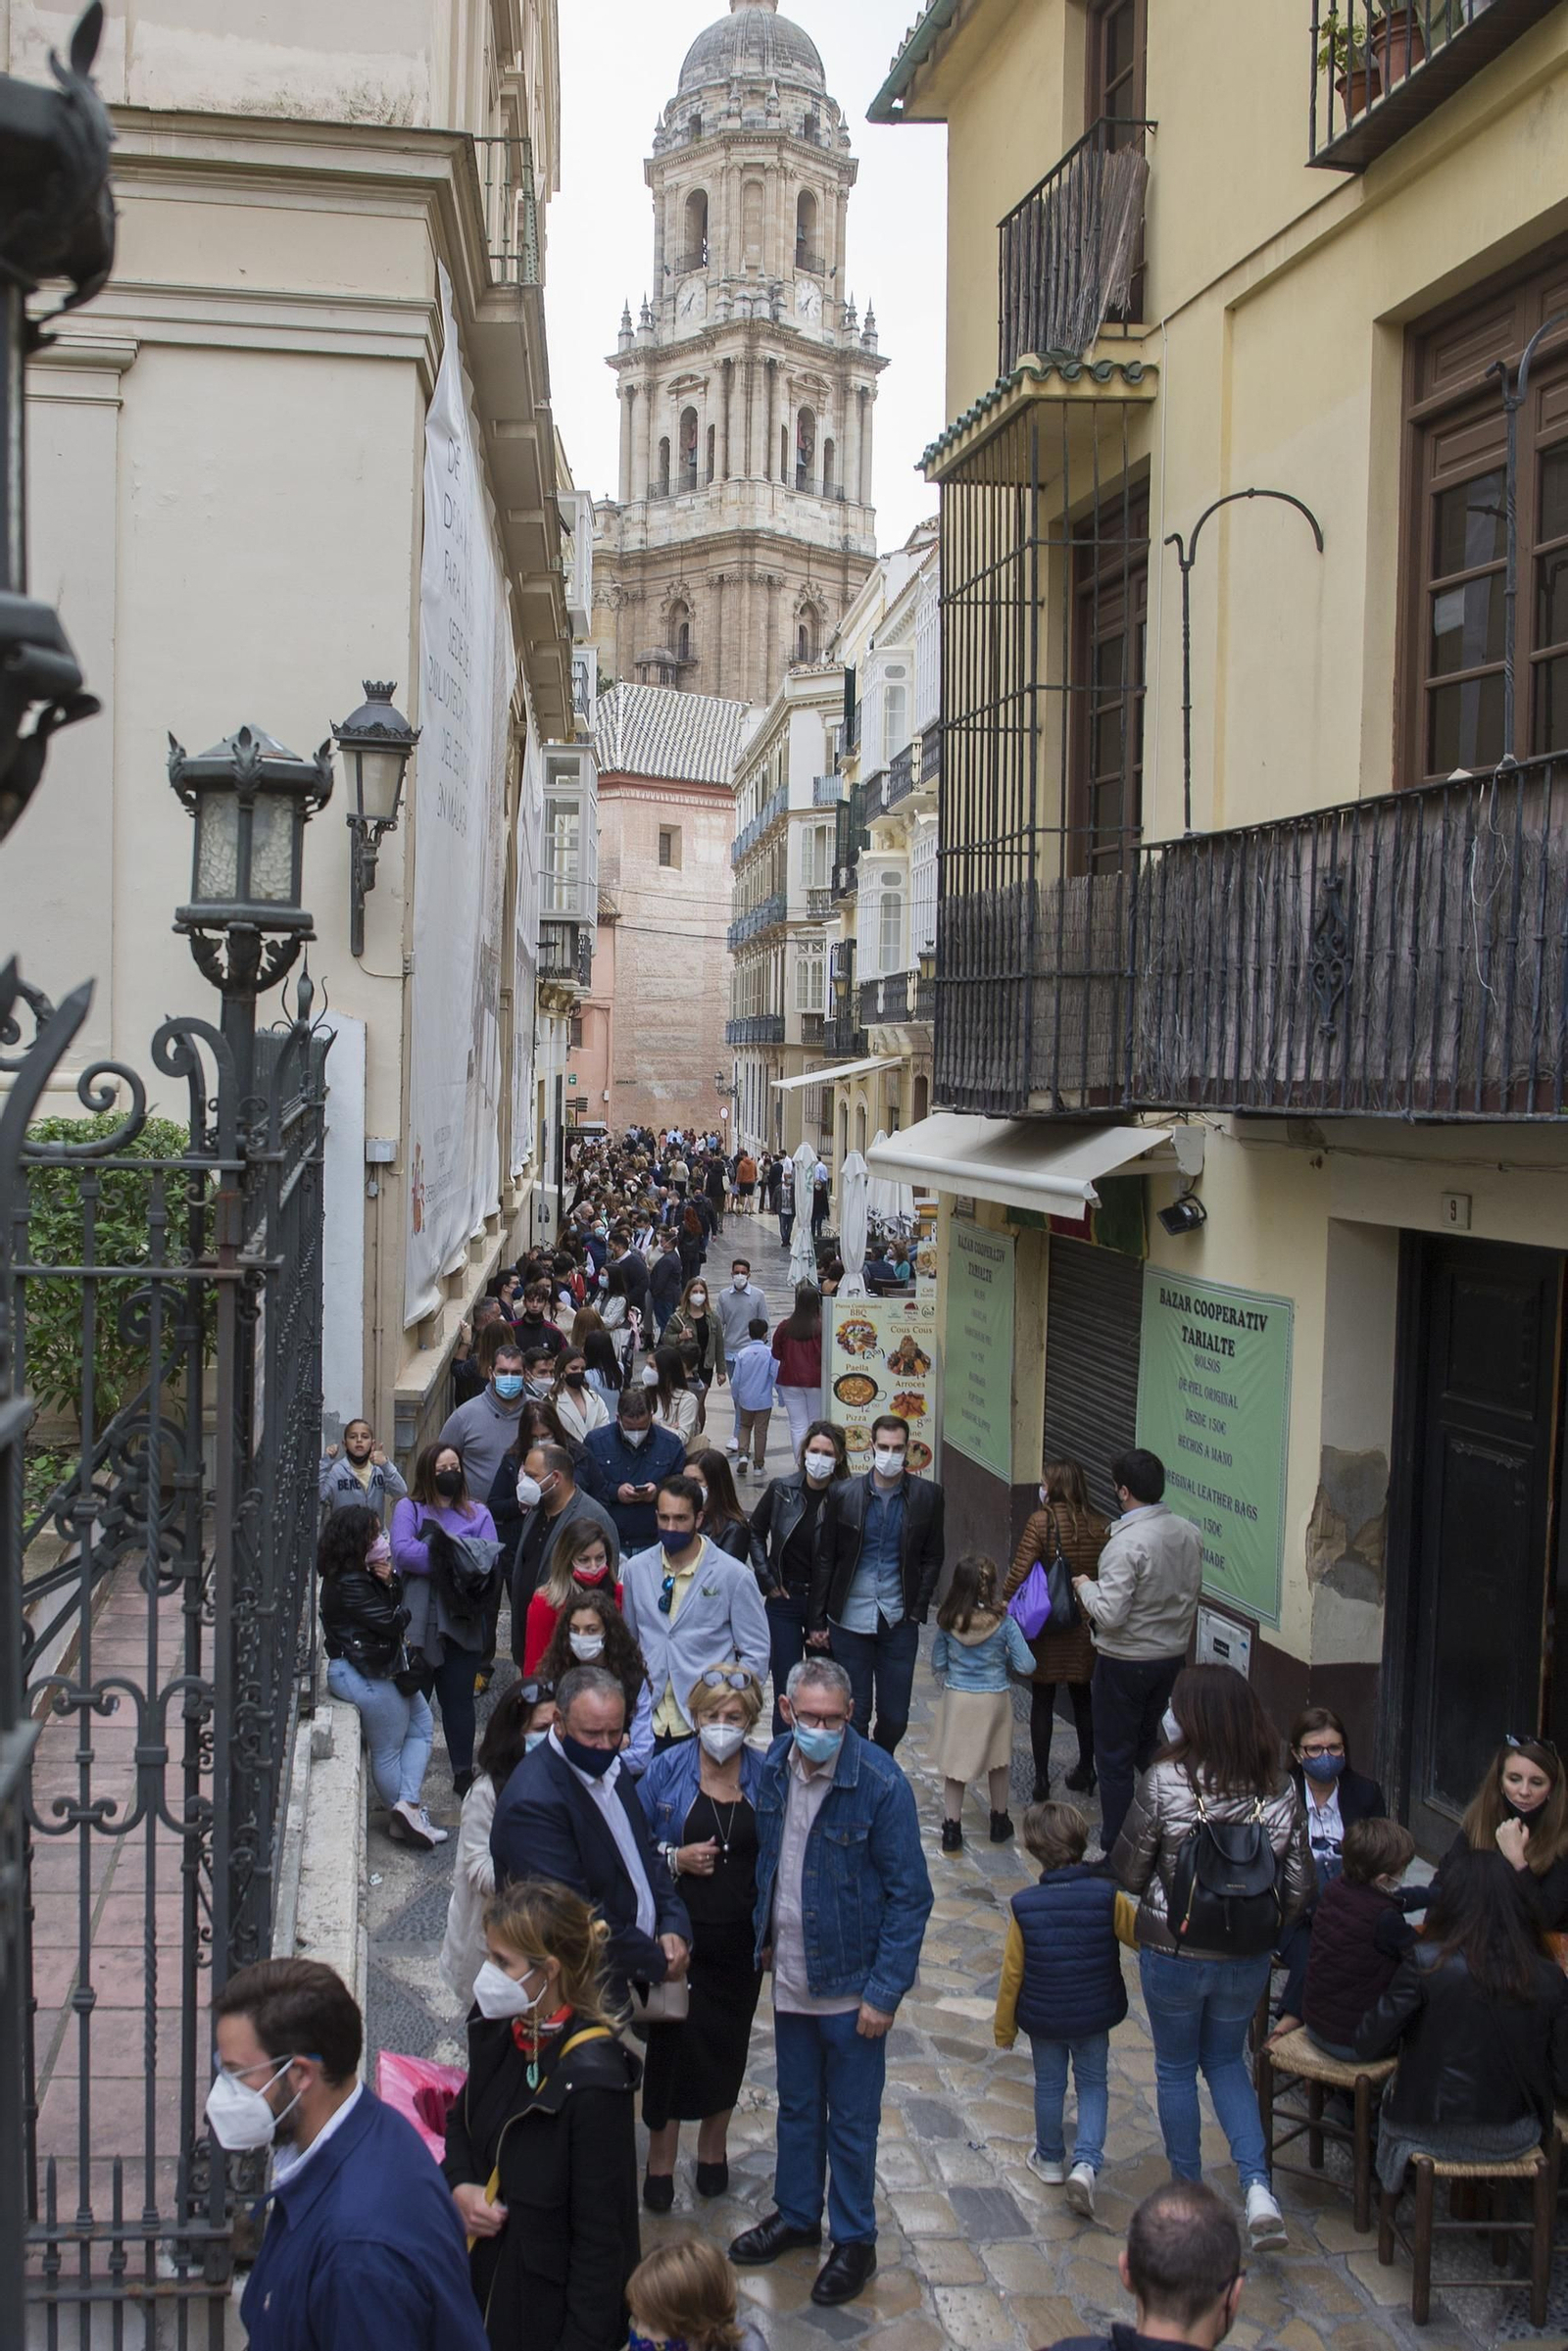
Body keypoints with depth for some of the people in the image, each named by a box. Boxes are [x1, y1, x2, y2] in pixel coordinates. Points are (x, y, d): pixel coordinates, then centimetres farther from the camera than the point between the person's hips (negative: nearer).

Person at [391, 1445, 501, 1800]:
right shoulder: (409, 1508, 4)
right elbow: (402, 1551, -13)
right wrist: (458, 1560, -14)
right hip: (417, 1622, -1)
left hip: (462, 1623, 2)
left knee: (459, 1699, 5)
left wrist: (447, 1556, -20)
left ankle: (463, 1772, 12)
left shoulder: (477, 1513, 12)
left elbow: (490, 1560, -2)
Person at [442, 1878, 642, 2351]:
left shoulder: (593, 2081, -26)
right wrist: (459, 2185, -5)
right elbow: (460, 2121, 15)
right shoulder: (497, 2034, -4)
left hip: (550, 2310, -7)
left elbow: (601, 2238, -20)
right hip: (482, 2279, 7)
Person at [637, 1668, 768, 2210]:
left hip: (741, 1938, 2)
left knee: (727, 2041, 14)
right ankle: (661, 2157, 21)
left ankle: (713, 2144, 36)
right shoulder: (667, 1769, -7)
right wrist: (674, 1859, -18)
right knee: (672, 2039, 2)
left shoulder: (765, 1776, -3)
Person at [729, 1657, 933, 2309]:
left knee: (851, 2121, 10)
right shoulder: (774, 1767, -6)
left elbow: (909, 1895, -16)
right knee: (796, 2107, 21)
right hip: (789, 1978, 5)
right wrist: (765, 1937, 11)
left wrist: (885, 1992, -17)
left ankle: (854, 2241, 28)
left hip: (851, 1986, -5)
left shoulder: (881, 1784, -21)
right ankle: (796, 2214, 40)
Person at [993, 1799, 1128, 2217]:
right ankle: (1086, 2162, 1)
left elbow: (1012, 1973, -10)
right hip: (1096, 2015, 0)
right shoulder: (1105, 1895, -20)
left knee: (1049, 2085, 20)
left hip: (1043, 2017, 0)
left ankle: (1050, 2159, 37)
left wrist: (1004, 2028, 2)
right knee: (1093, 2084, 17)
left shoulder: (1024, 1905, -18)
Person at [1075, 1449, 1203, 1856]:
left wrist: (1085, 1586, -9)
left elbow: (1109, 1614, -27)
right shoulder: (1189, 1533, -2)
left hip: (1125, 1663, -7)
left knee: (1115, 1759, 7)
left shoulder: (1127, 1544, -26)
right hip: (1173, 1656, 7)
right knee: (1152, 1748, 22)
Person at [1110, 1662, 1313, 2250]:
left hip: (1172, 1953, -3)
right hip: (1247, 1959, 3)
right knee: (1226, 2061, 24)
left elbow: (1127, 1871, -12)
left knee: (1175, 2068, 19)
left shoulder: (1164, 1782, -21)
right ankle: (1257, 2186, 9)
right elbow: (1299, 1888, -4)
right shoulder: (1279, 1791, -10)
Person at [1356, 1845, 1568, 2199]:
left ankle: (1391, 2184, 40)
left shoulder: (1426, 1964, -22)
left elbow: (1368, 2047, -16)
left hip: (1433, 2134, -2)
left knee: (1392, 2083, 30)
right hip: (1514, 2141, 2)